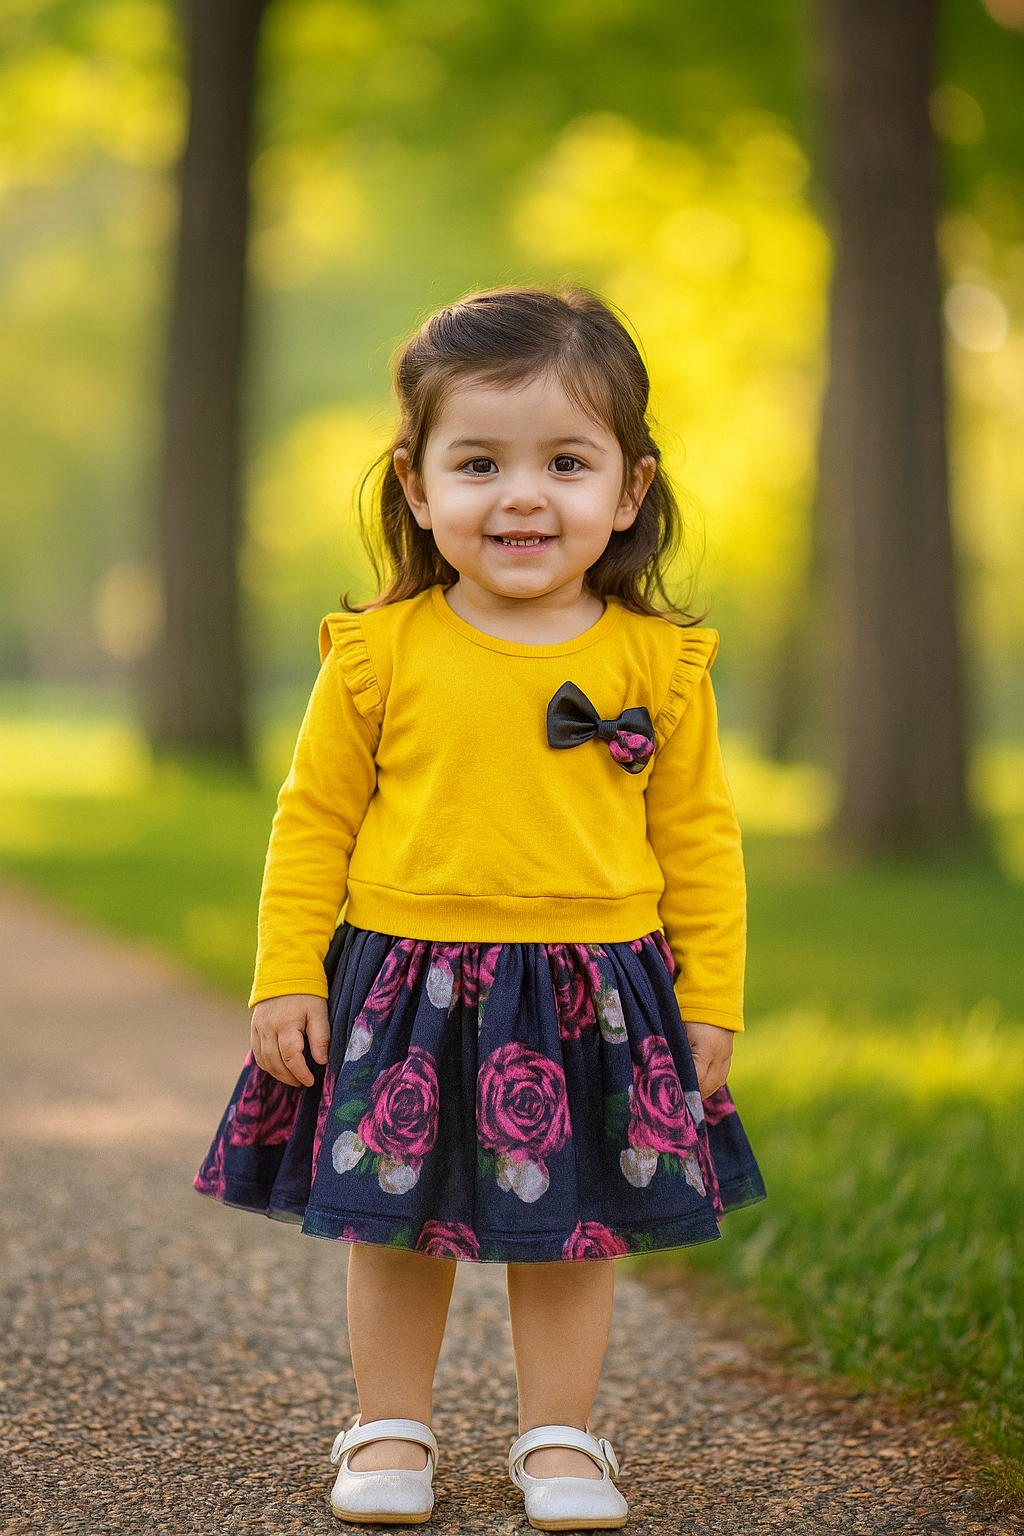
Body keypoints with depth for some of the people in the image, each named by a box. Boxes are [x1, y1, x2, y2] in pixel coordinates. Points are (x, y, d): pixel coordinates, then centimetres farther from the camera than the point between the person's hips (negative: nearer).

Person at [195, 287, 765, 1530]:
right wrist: (288, 978, -2)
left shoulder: (658, 665, -3)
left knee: (569, 1227, 11)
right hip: (406, 992, 0)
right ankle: (390, 1428, 29)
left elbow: (697, 837, 3)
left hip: (595, 996, 0)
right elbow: (315, 820, 1)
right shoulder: (380, 655, -6)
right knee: (394, 1223, 12)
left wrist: (710, 1004, 2)